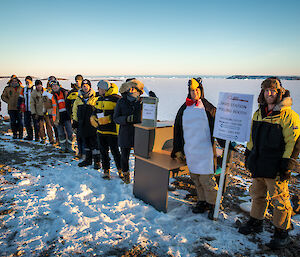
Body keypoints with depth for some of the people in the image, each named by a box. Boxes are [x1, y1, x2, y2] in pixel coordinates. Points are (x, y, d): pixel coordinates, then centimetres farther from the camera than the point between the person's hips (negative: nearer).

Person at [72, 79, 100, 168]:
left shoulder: (95, 98, -5)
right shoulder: (78, 99, 10)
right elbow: (75, 111, 19)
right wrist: (75, 121, 15)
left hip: (92, 124, -5)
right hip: (82, 124, 5)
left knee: (95, 143, -1)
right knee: (86, 143, 15)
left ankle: (97, 161, 9)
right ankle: (88, 159, 28)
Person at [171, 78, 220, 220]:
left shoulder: (209, 108, 1)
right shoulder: (183, 109, 10)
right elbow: (177, 130, 13)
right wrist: (177, 150, 11)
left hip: (205, 150, -4)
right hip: (189, 150, 4)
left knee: (206, 178, -4)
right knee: (195, 178, 11)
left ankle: (213, 204, 15)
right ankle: (202, 201, 27)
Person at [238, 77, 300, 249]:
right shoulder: (258, 114, 9)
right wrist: (248, 156, 18)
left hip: (275, 168, -6)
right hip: (258, 165, 7)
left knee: (280, 200, 6)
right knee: (258, 195, 20)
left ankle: (282, 233, 24)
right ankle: (256, 223, 38)